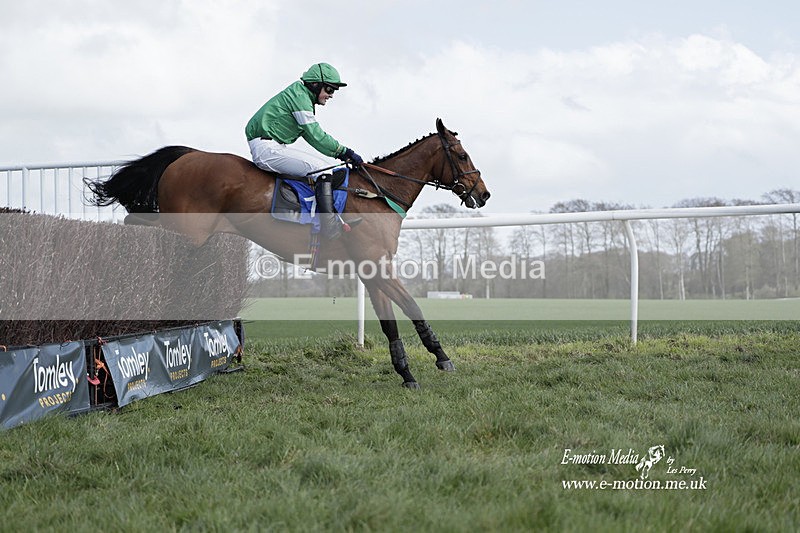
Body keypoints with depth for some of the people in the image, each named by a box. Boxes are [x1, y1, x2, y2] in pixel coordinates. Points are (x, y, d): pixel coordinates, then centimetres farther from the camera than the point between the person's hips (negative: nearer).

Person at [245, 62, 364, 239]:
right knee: (321, 168, -17)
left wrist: (342, 153, 12)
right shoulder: (299, 96, -11)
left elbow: (310, 135, 21)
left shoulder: (302, 96, 20)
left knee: (318, 164, 15)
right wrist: (344, 152, -9)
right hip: (267, 148, -11)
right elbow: (316, 136, -15)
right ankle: (330, 226, -24)